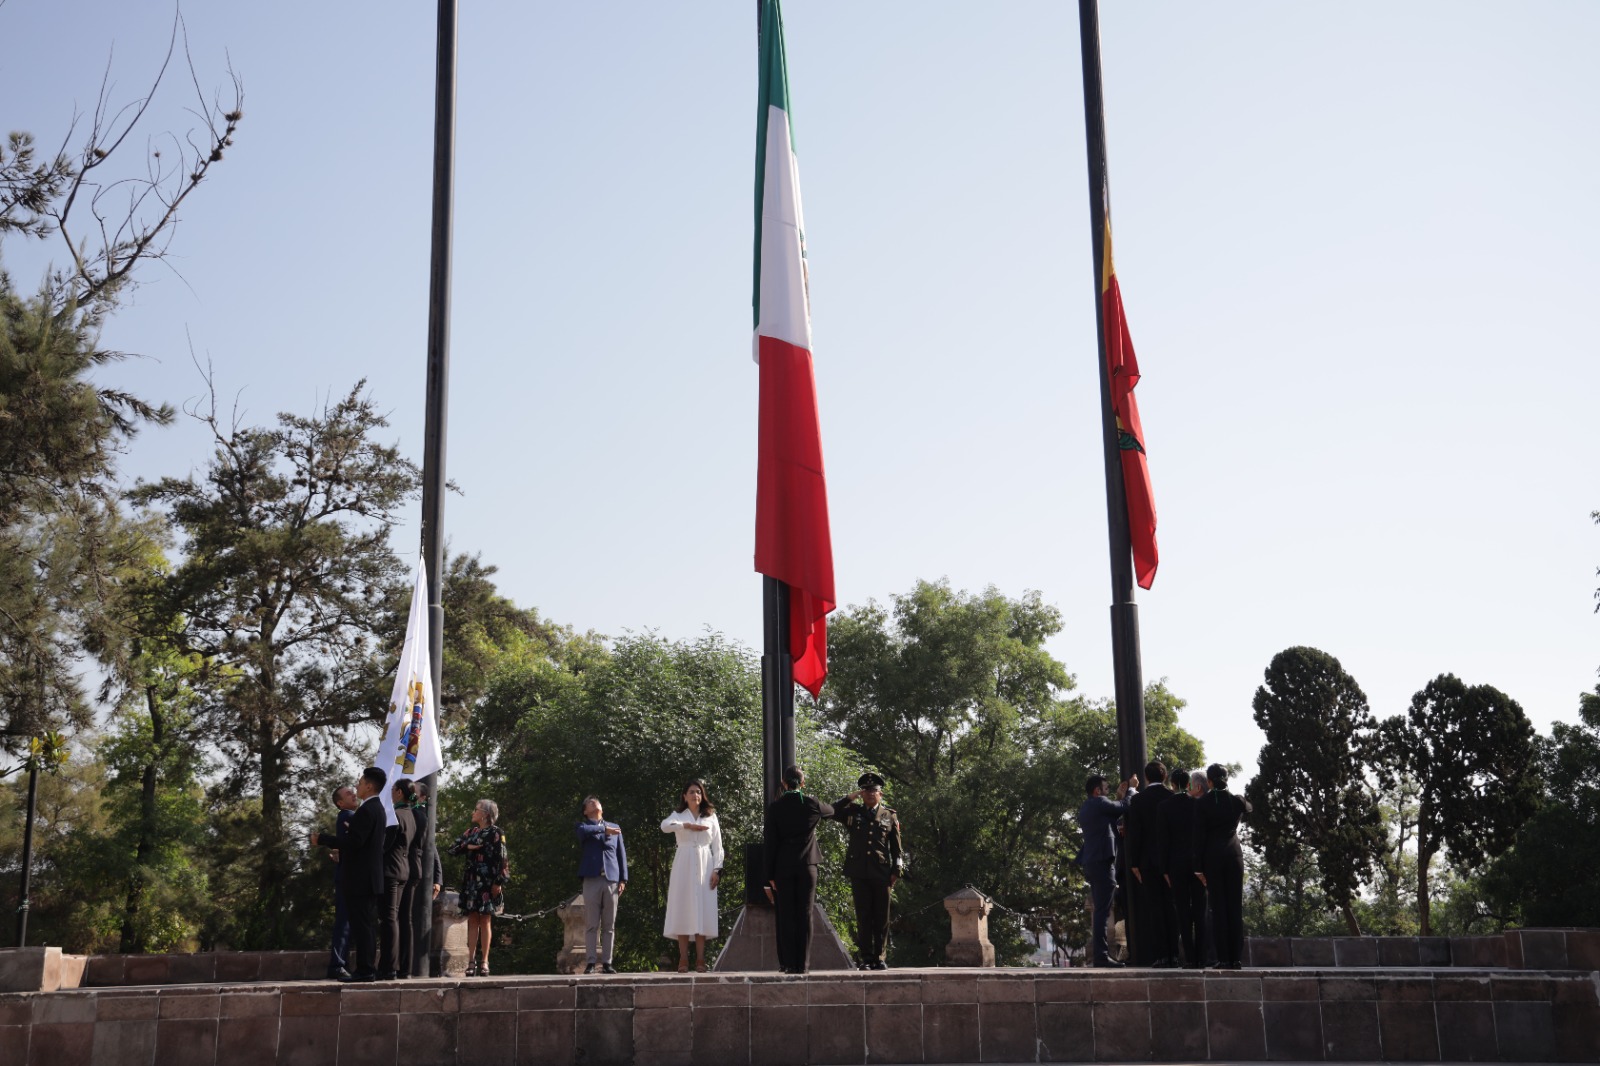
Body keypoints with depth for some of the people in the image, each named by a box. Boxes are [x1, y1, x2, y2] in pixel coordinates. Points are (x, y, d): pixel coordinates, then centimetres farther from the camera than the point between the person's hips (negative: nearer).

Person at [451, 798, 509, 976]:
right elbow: (452, 848, 11)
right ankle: (471, 960, 3)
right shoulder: (471, 832, 14)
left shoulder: (496, 833, -3)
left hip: (488, 882, -5)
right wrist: (467, 846, -6)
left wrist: (499, 882, -13)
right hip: (471, 881, 5)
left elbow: (501, 859, -8)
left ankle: (484, 962, 2)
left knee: (485, 921, -2)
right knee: (472, 920, 3)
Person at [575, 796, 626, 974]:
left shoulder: (615, 827, 18)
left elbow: (621, 853, 14)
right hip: (592, 880, -2)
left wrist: (623, 879, 5)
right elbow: (583, 831, -15)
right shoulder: (583, 825, 11)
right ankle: (590, 962, -2)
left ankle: (607, 962, 4)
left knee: (609, 925, 1)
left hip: (612, 881, 2)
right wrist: (603, 829, -7)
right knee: (591, 925, -4)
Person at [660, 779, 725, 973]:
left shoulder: (711, 817, 13)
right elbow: (665, 825, -13)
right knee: (682, 910, -4)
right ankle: (683, 960, -2)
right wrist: (687, 825, -23)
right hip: (684, 866, -1)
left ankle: (700, 960, -1)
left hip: (704, 867, 1)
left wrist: (717, 870, -2)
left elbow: (717, 846, 8)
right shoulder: (678, 815, 10)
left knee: (703, 911, -4)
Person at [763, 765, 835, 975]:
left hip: (782, 868, 0)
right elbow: (831, 810, 21)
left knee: (785, 916, 4)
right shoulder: (812, 804, -2)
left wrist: (768, 877, -1)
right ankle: (803, 963, 2)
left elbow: (769, 843, -4)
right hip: (807, 865, 0)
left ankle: (788, 963, 3)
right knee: (804, 915, 3)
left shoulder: (774, 807, -4)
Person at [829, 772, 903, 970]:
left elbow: (896, 847, 9)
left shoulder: (889, 816, 9)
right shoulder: (853, 812, 11)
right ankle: (866, 958, 5)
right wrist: (850, 798, -3)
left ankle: (879, 957, 10)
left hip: (882, 873, 0)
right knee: (863, 917, 1)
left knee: (881, 917, 3)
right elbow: (831, 812, -1)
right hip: (859, 874, 0)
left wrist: (895, 871, 2)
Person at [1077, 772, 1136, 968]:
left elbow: (1110, 817, 24)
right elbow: (1124, 808, -5)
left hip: (1091, 863, 10)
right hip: (1102, 862, -10)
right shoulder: (1099, 803, -11)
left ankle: (1100, 953, 15)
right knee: (1103, 910, -10)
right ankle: (1101, 955, -12)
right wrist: (1132, 789, 12)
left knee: (1099, 910, 13)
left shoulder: (1085, 809, 17)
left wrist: (1119, 796, 22)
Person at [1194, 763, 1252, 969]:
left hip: (1212, 857, -2)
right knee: (1236, 906, 4)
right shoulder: (1237, 801, 2)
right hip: (1234, 854, 2)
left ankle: (1223, 959, -6)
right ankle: (1237, 958, 1)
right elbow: (1248, 811, 26)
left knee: (1218, 907, -1)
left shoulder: (1203, 803, -4)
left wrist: (1198, 866, -3)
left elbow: (1198, 836, -6)